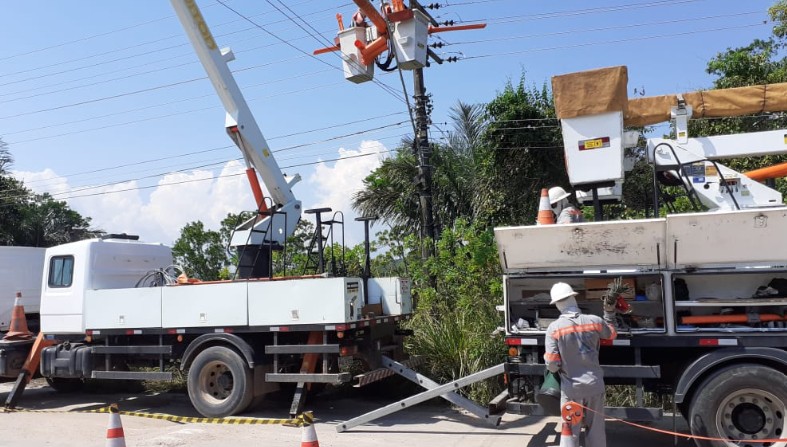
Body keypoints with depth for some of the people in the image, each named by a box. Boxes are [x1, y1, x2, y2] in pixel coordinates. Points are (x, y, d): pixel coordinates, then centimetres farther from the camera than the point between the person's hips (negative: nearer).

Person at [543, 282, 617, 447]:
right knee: (596, 430, 15)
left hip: (571, 388, -2)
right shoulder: (595, 321, -7)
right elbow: (612, 334, 17)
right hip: (594, 385, 2)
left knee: (570, 432, 9)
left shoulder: (554, 328, -14)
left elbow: (552, 365, -14)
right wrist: (609, 312, 27)